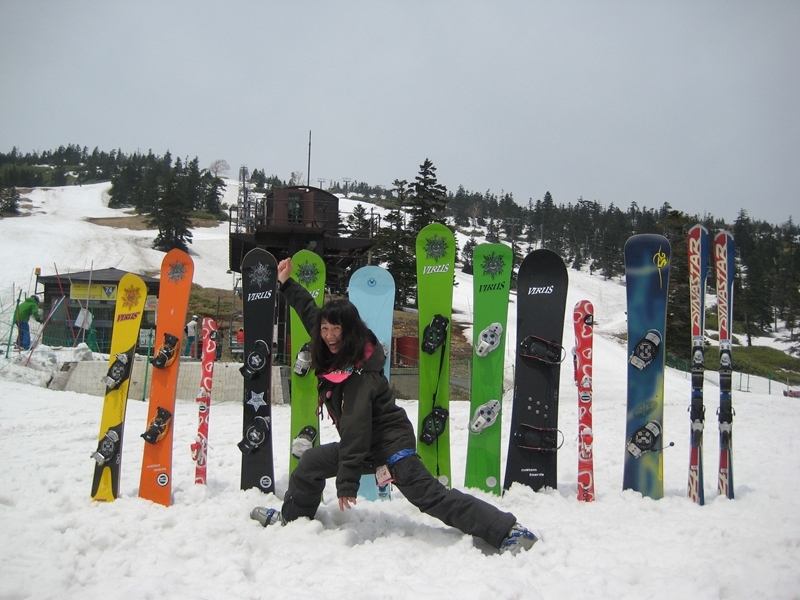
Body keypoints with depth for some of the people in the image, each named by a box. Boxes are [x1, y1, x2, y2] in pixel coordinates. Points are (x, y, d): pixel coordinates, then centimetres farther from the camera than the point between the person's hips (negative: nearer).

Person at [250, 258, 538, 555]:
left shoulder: (360, 374, -25)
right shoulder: (336, 355, 0)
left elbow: (355, 430, -27)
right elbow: (310, 311, 16)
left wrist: (347, 483, -25)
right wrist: (286, 283, 23)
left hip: (390, 445, -9)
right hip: (367, 444, 9)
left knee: (430, 496, -16)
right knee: (310, 462, 14)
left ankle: (508, 530, -15)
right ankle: (290, 517, 35)